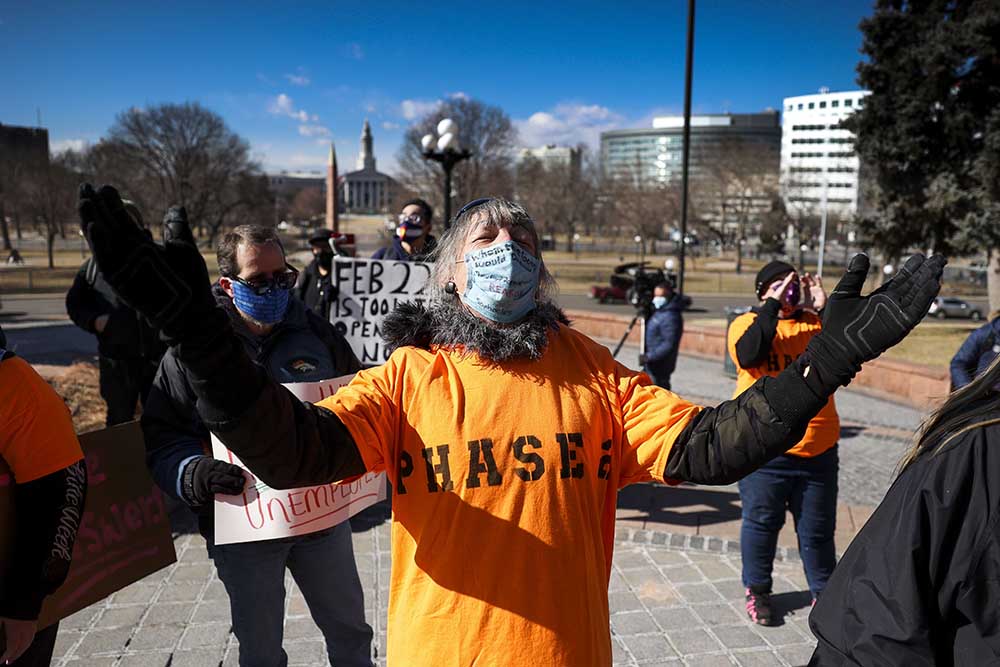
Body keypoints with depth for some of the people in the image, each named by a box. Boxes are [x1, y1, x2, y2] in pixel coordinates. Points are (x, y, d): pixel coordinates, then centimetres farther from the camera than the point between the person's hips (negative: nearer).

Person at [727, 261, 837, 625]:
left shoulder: (816, 322, 5)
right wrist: (773, 305, -21)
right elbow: (749, 355, -24)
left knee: (818, 527, 14)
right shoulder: (748, 322, -3)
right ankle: (757, 590, 27)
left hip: (818, 447, 3)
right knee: (762, 521, 10)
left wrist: (823, 308, -14)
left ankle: (823, 590, 33)